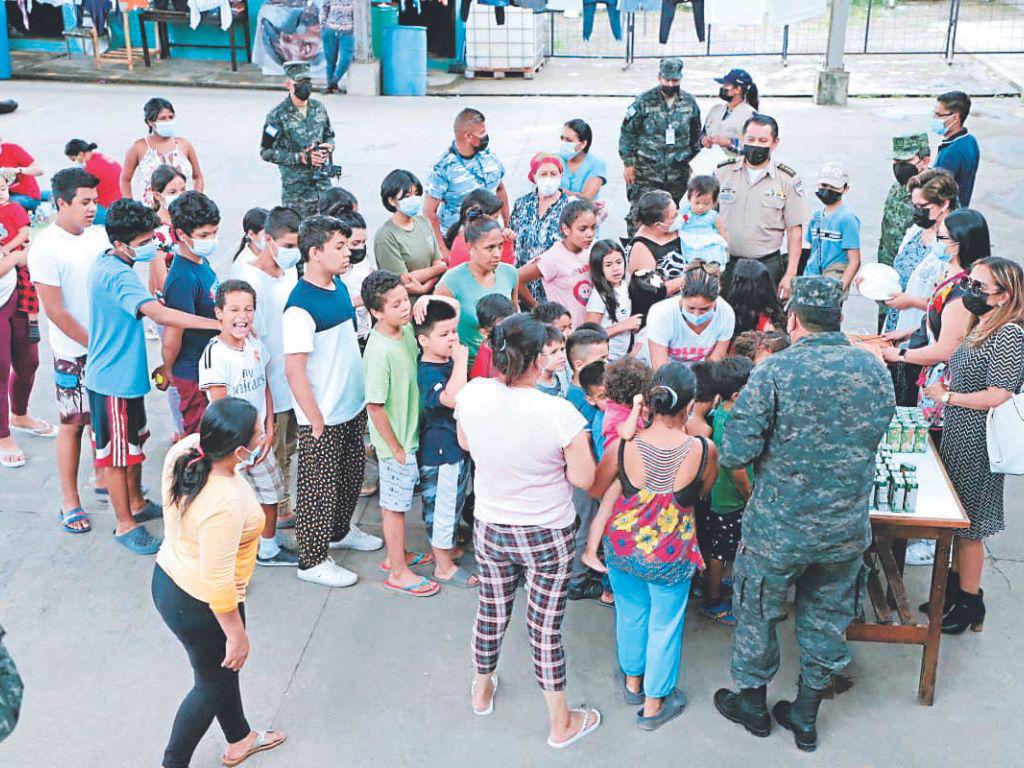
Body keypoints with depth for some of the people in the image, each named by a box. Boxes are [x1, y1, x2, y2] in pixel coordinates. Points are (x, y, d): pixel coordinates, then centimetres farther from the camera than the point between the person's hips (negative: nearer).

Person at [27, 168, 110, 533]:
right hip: (74, 353, -5)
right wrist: (94, 344, -13)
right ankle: (70, 501, 15)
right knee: (73, 424, 4)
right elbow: (55, 311, -16)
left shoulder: (98, 236, 3)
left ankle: (103, 478, 34)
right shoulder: (46, 247, -15)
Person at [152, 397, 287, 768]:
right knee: (213, 684, 20)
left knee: (223, 669, 30)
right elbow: (218, 583, -29)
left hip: (168, 580, 8)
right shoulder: (225, 505, -39)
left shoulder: (184, 450, -19)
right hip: (198, 607, -8)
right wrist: (237, 634, -16)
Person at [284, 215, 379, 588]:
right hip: (322, 417, -8)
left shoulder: (339, 284, 3)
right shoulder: (301, 306, -24)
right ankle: (312, 560, 22)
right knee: (319, 487, 6)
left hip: (352, 407, 8)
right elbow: (294, 371, -23)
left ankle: (340, 531, 46)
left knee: (351, 476, 24)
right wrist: (317, 423, -20)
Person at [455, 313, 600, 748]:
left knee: (490, 612, 24)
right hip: (548, 537, -4)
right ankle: (561, 724, 28)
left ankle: (482, 691, 48)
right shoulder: (558, 413, -28)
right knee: (545, 629, 9)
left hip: (490, 529, 4)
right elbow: (583, 478, -17)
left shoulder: (471, 395, -16)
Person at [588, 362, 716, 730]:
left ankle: (633, 681, 49)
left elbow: (594, 489, -3)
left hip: (622, 546, 2)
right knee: (665, 624, 19)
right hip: (671, 556, -2)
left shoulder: (623, 446, -20)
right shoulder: (703, 449, -23)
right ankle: (654, 703, 35)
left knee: (631, 613, 26)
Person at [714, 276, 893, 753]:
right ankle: (806, 715, 36)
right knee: (827, 619, 21)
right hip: (847, 530, 4)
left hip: (778, 530, -4)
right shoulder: (875, 370, -5)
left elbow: (734, 455, -21)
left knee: (757, 612, 19)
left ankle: (752, 703, 38)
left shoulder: (774, 372, -20)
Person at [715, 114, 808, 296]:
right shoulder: (723, 172, 5)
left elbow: (795, 230, 2)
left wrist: (790, 274, -4)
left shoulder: (787, 179, 2)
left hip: (768, 265, -1)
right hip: (725, 265, 1)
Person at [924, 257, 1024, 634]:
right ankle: (955, 585, 34)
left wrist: (946, 396, -14)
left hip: (977, 444, -9)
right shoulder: (982, 328, 9)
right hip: (958, 437, 9)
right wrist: (945, 388, 6)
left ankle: (969, 602, 18)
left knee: (969, 528, 4)